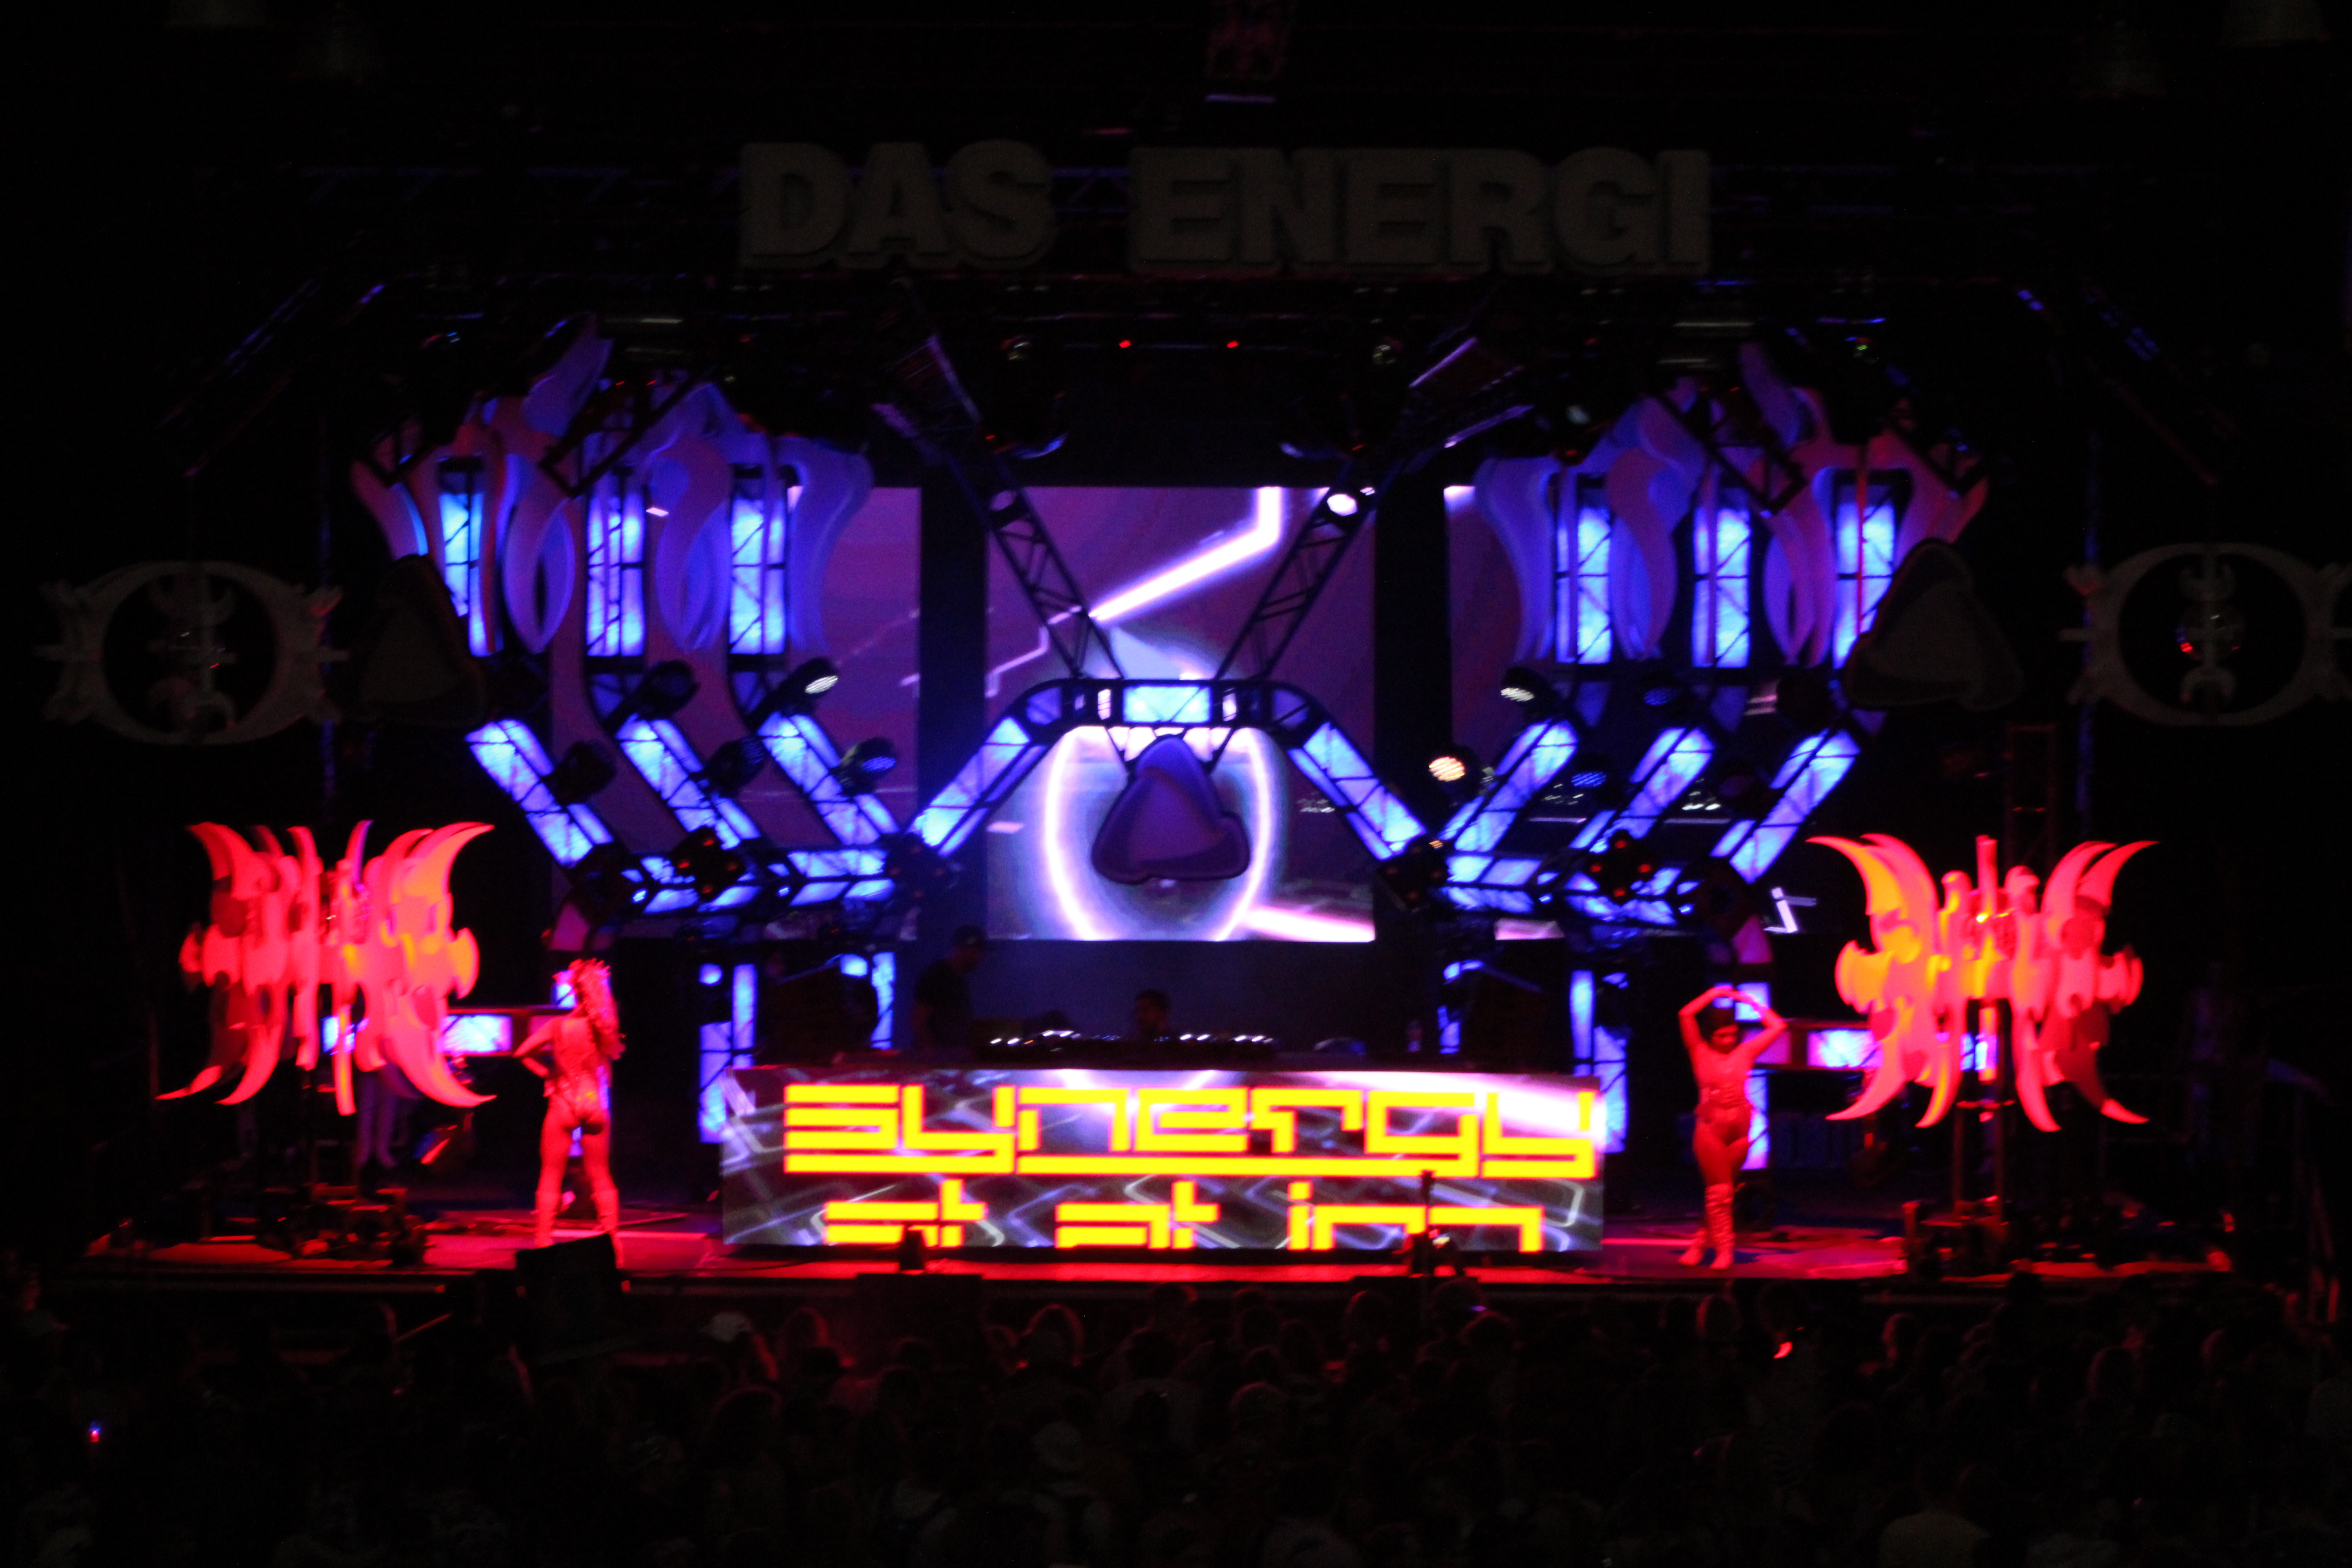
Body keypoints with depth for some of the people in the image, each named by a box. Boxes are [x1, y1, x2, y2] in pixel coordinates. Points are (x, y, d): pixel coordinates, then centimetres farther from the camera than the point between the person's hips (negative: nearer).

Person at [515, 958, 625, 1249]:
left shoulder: (558, 1026, -11)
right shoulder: (603, 1026, -7)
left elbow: (522, 1053, -9)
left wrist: (546, 1072, 4)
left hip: (563, 1105, -2)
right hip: (595, 1105, 2)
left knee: (551, 1176, 7)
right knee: (601, 1177, 12)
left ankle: (544, 1238, 3)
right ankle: (611, 1236, 10)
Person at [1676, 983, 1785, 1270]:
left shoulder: (1745, 1053, 10)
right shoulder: (1701, 1053, 3)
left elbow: (1777, 1026, 11)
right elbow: (1686, 1015, -8)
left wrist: (1751, 1002, 10)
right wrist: (1715, 994, -2)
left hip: (1739, 1129, 3)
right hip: (1710, 1128, -3)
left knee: (1721, 1192, 7)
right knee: (1720, 1190, -8)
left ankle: (1701, 1244, 17)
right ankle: (1724, 1249, -6)